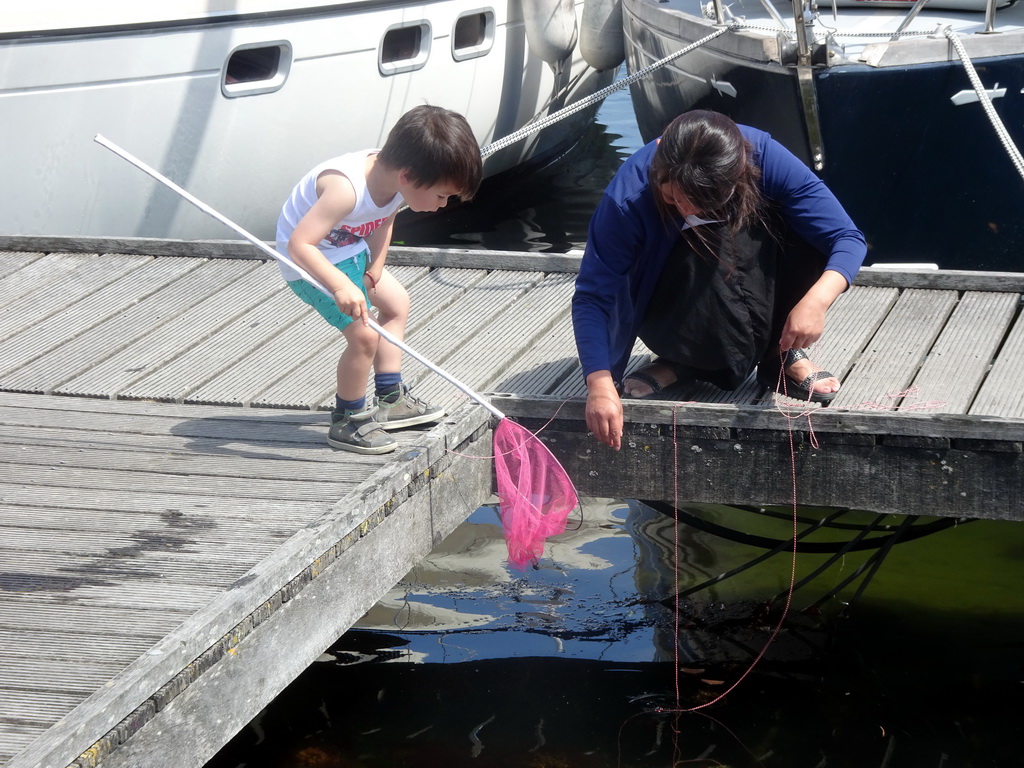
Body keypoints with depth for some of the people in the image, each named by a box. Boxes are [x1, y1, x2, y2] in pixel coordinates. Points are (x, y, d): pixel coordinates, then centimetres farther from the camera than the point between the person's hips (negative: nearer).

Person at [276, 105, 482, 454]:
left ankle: (390, 399, 32)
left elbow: (383, 223, 6)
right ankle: (347, 422, 5)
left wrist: (374, 271, -6)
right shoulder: (346, 188, -38)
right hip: (311, 262, -9)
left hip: (350, 250, 9)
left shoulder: (393, 175, -13)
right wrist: (340, 286, -50)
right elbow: (299, 244, -41)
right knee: (364, 335, -15)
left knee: (396, 303, 19)